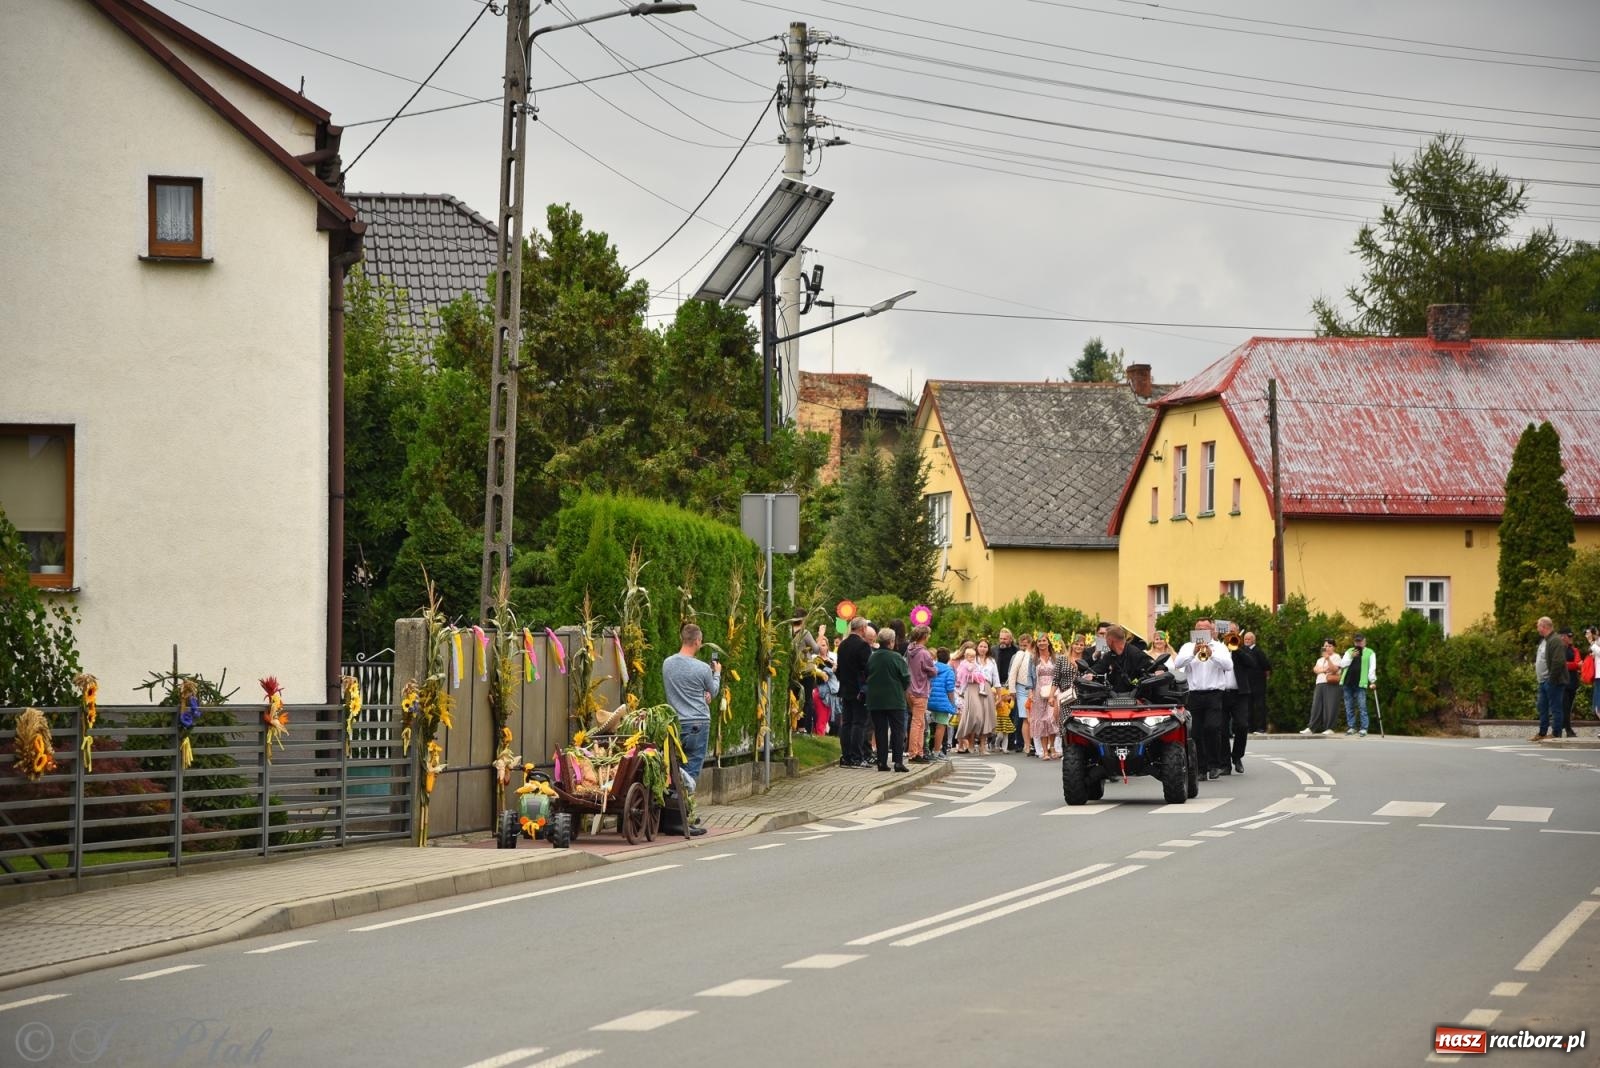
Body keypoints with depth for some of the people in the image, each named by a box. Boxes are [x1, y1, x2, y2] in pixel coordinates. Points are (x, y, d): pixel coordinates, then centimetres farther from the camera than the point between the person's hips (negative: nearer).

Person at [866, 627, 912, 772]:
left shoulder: (872, 658, 0)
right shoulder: (896, 658, -10)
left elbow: (866, 678, 9)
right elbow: (906, 679, -7)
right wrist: (902, 688, 13)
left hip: (875, 700, 3)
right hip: (895, 699, -3)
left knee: (880, 731, 8)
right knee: (897, 730, 1)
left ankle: (882, 762, 5)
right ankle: (898, 761, -6)